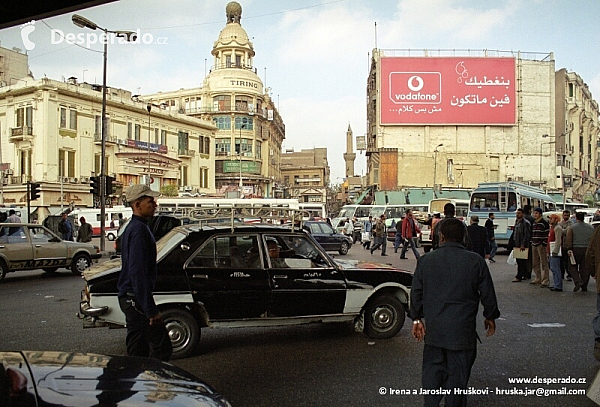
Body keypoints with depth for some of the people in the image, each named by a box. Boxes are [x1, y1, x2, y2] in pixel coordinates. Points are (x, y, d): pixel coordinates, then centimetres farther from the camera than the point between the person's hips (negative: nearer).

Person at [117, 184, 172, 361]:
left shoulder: (133, 227, 16)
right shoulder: (139, 230, -17)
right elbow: (138, 273, -23)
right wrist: (151, 309, -23)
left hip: (130, 299, 11)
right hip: (137, 300, -11)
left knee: (137, 351, 15)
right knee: (162, 347, -6)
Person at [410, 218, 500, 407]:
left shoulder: (425, 260, -2)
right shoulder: (476, 261, -6)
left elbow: (416, 293, 4)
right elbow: (487, 293, 1)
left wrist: (417, 318, 15)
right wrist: (490, 316, 17)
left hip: (433, 328, 2)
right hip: (462, 330, -1)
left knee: (432, 370, 14)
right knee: (458, 373, 9)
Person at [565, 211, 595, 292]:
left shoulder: (572, 227, -4)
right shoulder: (591, 227, 7)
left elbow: (568, 240, -11)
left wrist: (569, 249, -10)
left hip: (575, 249, -3)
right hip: (587, 249, 3)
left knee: (572, 267, 7)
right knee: (585, 268, 8)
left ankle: (578, 281, -13)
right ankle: (584, 286, 12)